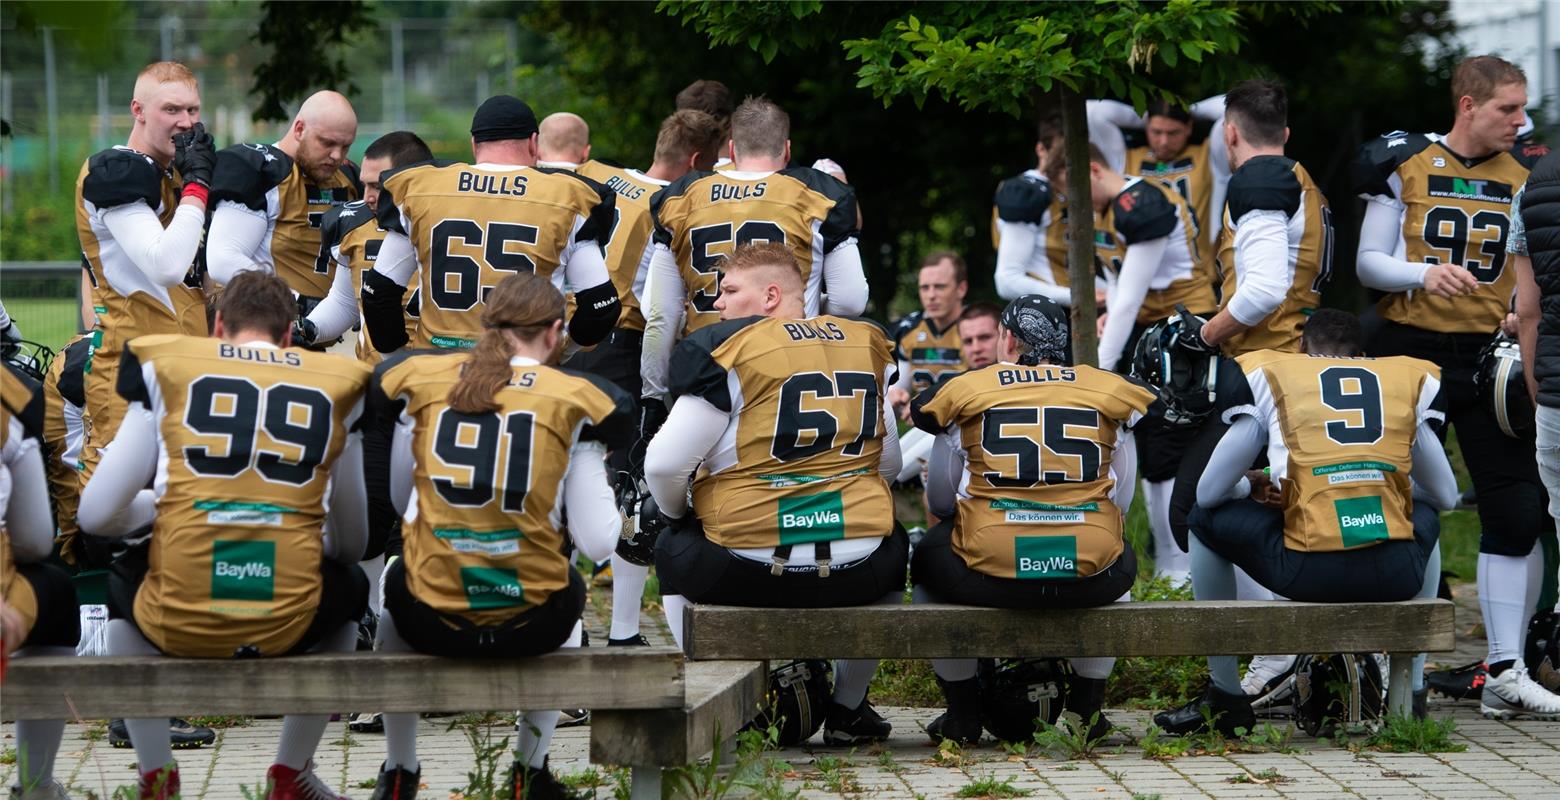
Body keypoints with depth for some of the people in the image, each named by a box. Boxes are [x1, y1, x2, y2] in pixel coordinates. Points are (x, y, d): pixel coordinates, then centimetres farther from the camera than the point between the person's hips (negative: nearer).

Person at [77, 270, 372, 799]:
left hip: (178, 624, 0)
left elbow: (97, 516, 1)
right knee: (349, 585, 35)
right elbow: (352, 542, 15)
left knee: (124, 581, 36)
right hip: (288, 626, 1)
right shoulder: (335, 384, 9)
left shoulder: (167, 369, 5)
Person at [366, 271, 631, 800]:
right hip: (531, 623, -1)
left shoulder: (418, 381, 0)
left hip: (431, 620, 1)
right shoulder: (574, 400, -6)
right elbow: (597, 543, -7)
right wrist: (601, 488, 13)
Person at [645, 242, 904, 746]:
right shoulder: (869, 346, 10)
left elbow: (664, 463, -7)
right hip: (856, 572, 3)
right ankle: (848, 709, 36)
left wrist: (675, 515, 14)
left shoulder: (726, 349, -6)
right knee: (892, 546, 38)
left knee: (674, 550, 29)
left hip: (747, 571, -3)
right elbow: (890, 464, 16)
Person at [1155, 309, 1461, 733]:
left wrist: (1253, 487, 39)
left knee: (1206, 520, 25)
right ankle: (1413, 694, 36)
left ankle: (1226, 698, 28)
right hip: (1396, 575, 3)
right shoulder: (1409, 380, 21)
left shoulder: (1271, 376, 15)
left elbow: (1209, 492, 16)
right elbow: (1446, 495, 28)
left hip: (1309, 571, -3)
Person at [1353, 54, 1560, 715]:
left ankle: (1504, 669, 0)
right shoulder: (1406, 165, -1)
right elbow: (1369, 263, -2)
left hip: (1488, 356, 2)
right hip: (1409, 349, -2)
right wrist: (1425, 273, -20)